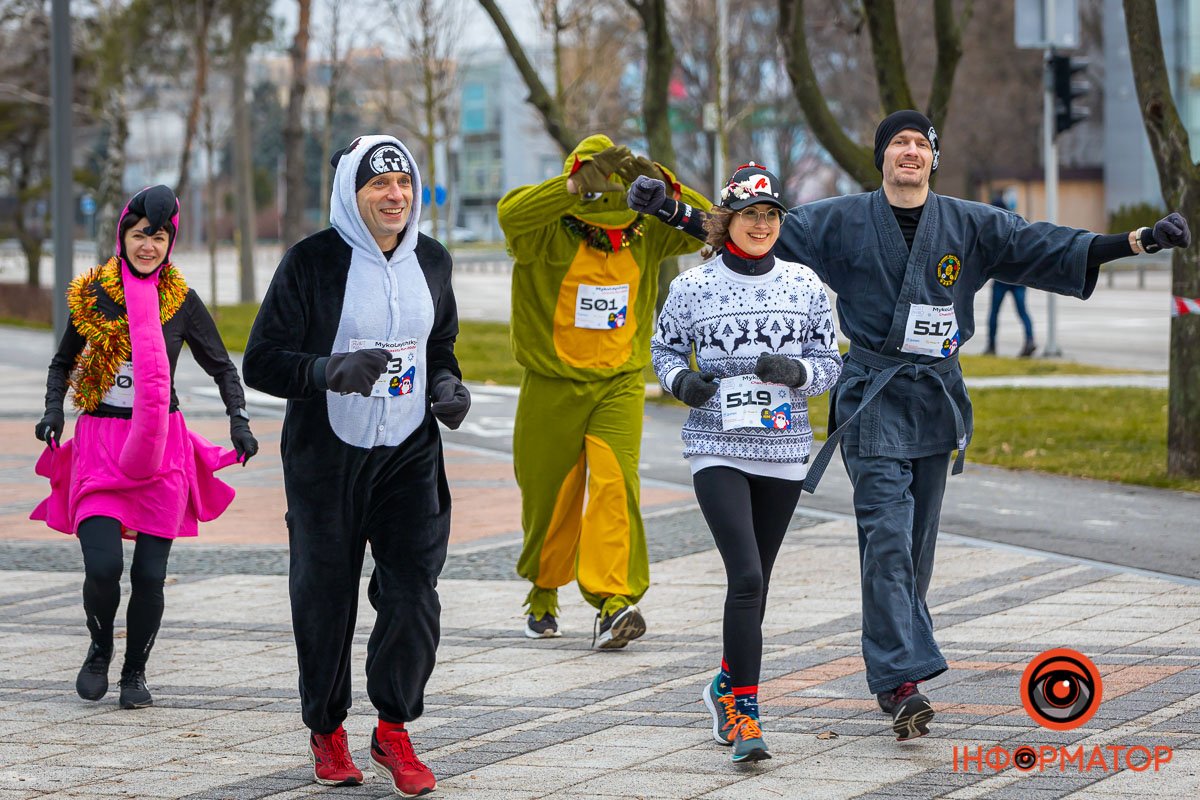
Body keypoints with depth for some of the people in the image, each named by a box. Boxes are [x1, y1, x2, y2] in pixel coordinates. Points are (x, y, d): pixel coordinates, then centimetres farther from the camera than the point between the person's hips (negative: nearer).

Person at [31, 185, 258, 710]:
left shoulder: (182, 302, 2)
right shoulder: (92, 294, 2)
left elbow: (221, 366, 11)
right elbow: (63, 362, 13)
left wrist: (239, 420, -4)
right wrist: (53, 409, -4)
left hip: (162, 445, 1)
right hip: (100, 443, -1)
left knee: (150, 573, -2)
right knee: (102, 566, -14)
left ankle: (135, 673, 19)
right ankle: (99, 650, 17)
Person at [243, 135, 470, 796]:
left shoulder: (431, 261, 8)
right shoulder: (312, 261, -8)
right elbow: (261, 362, -9)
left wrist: (447, 385, 1)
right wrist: (331, 371, -26)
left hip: (410, 455, 3)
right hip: (326, 459, -3)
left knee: (413, 593, -6)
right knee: (325, 597, 4)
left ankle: (393, 730, 8)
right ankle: (326, 731, 21)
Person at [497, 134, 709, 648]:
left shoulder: (644, 235, 2)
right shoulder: (546, 235, -11)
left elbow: (702, 228, -4)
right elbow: (512, 214, -31)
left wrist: (665, 189, -21)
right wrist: (576, 184, -41)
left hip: (619, 384, 1)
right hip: (552, 387, -1)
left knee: (615, 485, -16)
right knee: (550, 496, 9)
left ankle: (614, 603, -24)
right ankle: (543, 592, 33)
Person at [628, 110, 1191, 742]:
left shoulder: (971, 226, 7)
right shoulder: (841, 222, 1)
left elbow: (1042, 246, 2)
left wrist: (1139, 240, -8)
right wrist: (672, 210, -8)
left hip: (936, 399, 3)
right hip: (872, 401, -3)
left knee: (918, 542, 8)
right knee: (887, 536, -14)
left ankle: (893, 665, 20)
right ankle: (901, 680, -20)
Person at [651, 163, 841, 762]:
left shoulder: (804, 285, 4)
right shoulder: (692, 287, -1)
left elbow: (830, 362, 7)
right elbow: (665, 348, 11)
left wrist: (795, 371, -14)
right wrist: (681, 379, -10)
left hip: (783, 451, 3)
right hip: (717, 449, -3)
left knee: (755, 579, 13)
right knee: (746, 576, -16)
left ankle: (727, 686, 35)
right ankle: (743, 710, -12)